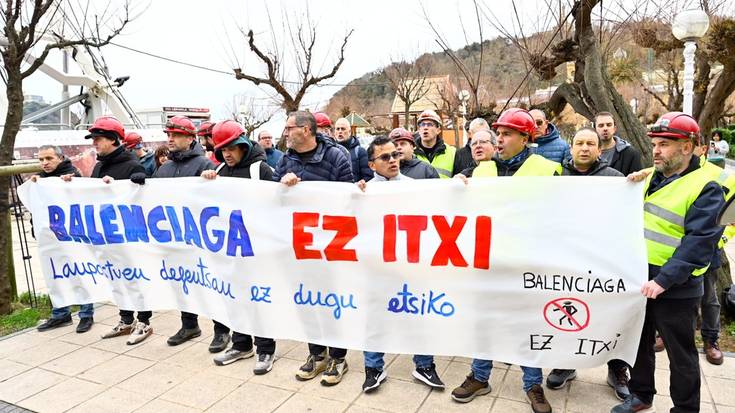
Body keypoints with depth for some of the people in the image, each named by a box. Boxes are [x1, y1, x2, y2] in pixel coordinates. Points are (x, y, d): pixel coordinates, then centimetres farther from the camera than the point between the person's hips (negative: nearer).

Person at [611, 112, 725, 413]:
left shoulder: (705, 187, -14)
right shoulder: (651, 178, 8)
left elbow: (700, 241, -22)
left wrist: (664, 280, -27)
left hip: (674, 289, -7)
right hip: (638, 280, 7)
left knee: (680, 353, 10)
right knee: (640, 342, 20)